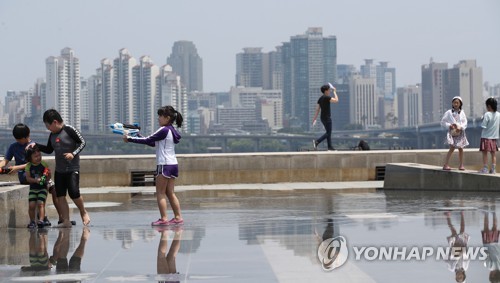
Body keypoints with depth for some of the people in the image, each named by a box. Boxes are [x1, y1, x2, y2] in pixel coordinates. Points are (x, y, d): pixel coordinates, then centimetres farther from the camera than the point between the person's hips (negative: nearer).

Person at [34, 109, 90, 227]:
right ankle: (66, 221, 4)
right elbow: (49, 150, 21)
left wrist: (73, 153, -22)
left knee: (74, 193, -12)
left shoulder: (69, 130, -11)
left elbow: (82, 142, -9)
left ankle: (84, 212, 14)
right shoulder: (52, 135, 10)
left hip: (72, 169, -7)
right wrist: (36, 145, 10)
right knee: (60, 195, 1)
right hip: (59, 170, 7)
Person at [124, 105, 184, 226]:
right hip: (173, 165, 9)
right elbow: (153, 143, 19)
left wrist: (129, 139, -7)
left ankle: (163, 219, -7)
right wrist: (138, 137, 16)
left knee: (160, 193, -3)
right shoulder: (171, 131, 14)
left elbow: (148, 140, -13)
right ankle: (178, 217, 10)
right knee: (170, 193, 11)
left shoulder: (164, 130, -13)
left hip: (165, 165, -9)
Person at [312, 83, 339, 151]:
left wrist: (314, 119, 11)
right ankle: (317, 142, -20)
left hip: (323, 118, 9)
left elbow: (317, 109, 11)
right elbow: (336, 100, -17)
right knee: (328, 133, -6)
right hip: (327, 117, -9)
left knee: (328, 132, 14)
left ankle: (330, 147, 14)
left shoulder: (320, 98, 11)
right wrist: (334, 92, -5)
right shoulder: (327, 97, -16)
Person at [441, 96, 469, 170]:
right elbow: (443, 122, 1)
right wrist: (449, 125, -13)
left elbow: (465, 122, 2)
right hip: (452, 132, -3)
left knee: (461, 148, 5)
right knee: (452, 148, -13)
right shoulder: (449, 112, -1)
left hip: (460, 133, 3)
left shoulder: (462, 113, 5)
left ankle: (461, 165, 15)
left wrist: (460, 127, -16)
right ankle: (445, 165, -13)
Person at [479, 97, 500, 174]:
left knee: (485, 153, 1)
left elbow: (483, 126, -15)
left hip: (486, 137, -5)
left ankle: (485, 168, -1)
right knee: (493, 153, 9)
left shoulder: (487, 114, -16)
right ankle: (493, 169, 8)